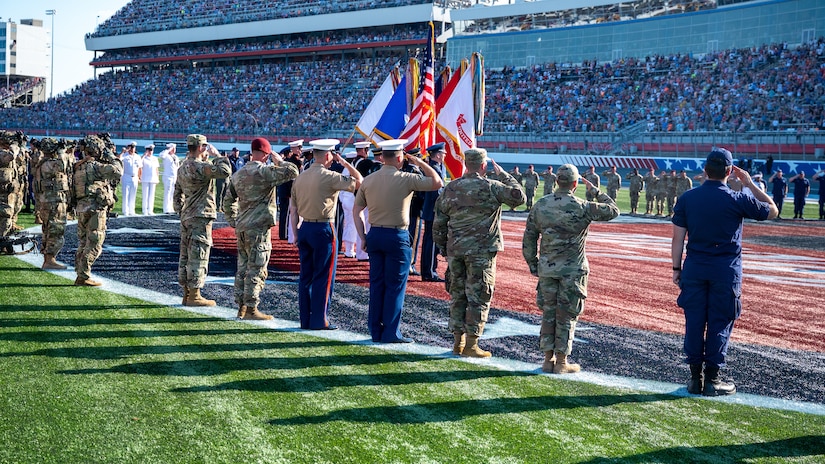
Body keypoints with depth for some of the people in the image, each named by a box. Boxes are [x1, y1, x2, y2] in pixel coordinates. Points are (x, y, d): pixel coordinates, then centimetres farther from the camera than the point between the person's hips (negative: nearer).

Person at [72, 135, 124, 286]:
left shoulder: (78, 167, 15)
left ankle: (80, 275, 17)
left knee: (83, 243, 14)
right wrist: (112, 158, -6)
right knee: (93, 245, -5)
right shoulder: (96, 166, -12)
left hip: (81, 208, 9)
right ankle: (84, 277, -7)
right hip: (95, 209, -9)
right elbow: (117, 171, -19)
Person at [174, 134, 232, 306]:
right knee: (198, 257, -5)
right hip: (200, 217, -10)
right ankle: (194, 296, -3)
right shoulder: (199, 167, -17)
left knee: (186, 256, 12)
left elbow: (177, 192, 20)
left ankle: (187, 294, 18)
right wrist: (216, 155, -10)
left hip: (186, 217, 10)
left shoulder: (182, 167, 13)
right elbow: (224, 171, -26)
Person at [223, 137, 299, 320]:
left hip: (241, 228, 8)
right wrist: (280, 161, -1)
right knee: (256, 270, -3)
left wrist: (233, 222, 24)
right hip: (259, 228, -8)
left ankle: (241, 307, 18)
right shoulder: (265, 171, -13)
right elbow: (292, 172, -18)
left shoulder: (238, 174, 13)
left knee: (243, 268, 13)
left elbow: (228, 201, 18)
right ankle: (251, 310, -2)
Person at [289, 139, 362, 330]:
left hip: (304, 229, 7)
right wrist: (344, 162, 2)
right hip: (323, 229, -7)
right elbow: (359, 181, -6)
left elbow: (293, 211, 10)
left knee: (305, 276, 11)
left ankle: (305, 320, 15)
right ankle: (319, 321, 2)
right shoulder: (329, 177, -12)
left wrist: (296, 236, 15)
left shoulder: (299, 178, 8)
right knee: (323, 277, 0)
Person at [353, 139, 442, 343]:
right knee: (395, 285, 2)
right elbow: (438, 183, -7)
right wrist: (420, 163, 2)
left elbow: (356, 210, 7)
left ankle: (375, 330, 16)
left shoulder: (368, 180, 5)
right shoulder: (405, 179, -10)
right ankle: (391, 332, 3)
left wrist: (363, 238, 10)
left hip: (375, 235, 5)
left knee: (376, 283, 11)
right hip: (397, 237, -5)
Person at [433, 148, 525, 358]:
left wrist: (443, 249, 18)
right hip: (481, 251, -5)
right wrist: (503, 174, 6)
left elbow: (439, 224, 8)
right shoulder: (491, 187, -9)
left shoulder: (450, 189, 5)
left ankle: (458, 342, 17)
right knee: (478, 297, 1)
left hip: (455, 250, 5)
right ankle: (471, 345, 2)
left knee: (457, 295, 13)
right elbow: (519, 197, 0)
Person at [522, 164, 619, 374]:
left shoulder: (540, 206, -1)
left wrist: (533, 265, 16)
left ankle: (548, 359, 17)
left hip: (546, 268, 4)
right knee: (566, 315, 4)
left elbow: (529, 238, 6)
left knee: (548, 313, 12)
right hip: (572, 270, -3)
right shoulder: (582, 208, -12)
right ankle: (561, 362, 8)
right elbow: (613, 210, 1)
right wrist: (595, 191, 11)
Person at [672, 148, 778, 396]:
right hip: (727, 270, -2)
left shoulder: (687, 198, -1)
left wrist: (677, 268, 8)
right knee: (720, 323, 5)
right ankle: (712, 379, 7)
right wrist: (750, 184, 10)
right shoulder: (739, 200, -8)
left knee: (694, 322, 7)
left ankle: (695, 378, 11)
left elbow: (678, 237, 0)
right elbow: (772, 210, 7)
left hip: (694, 268, 2)